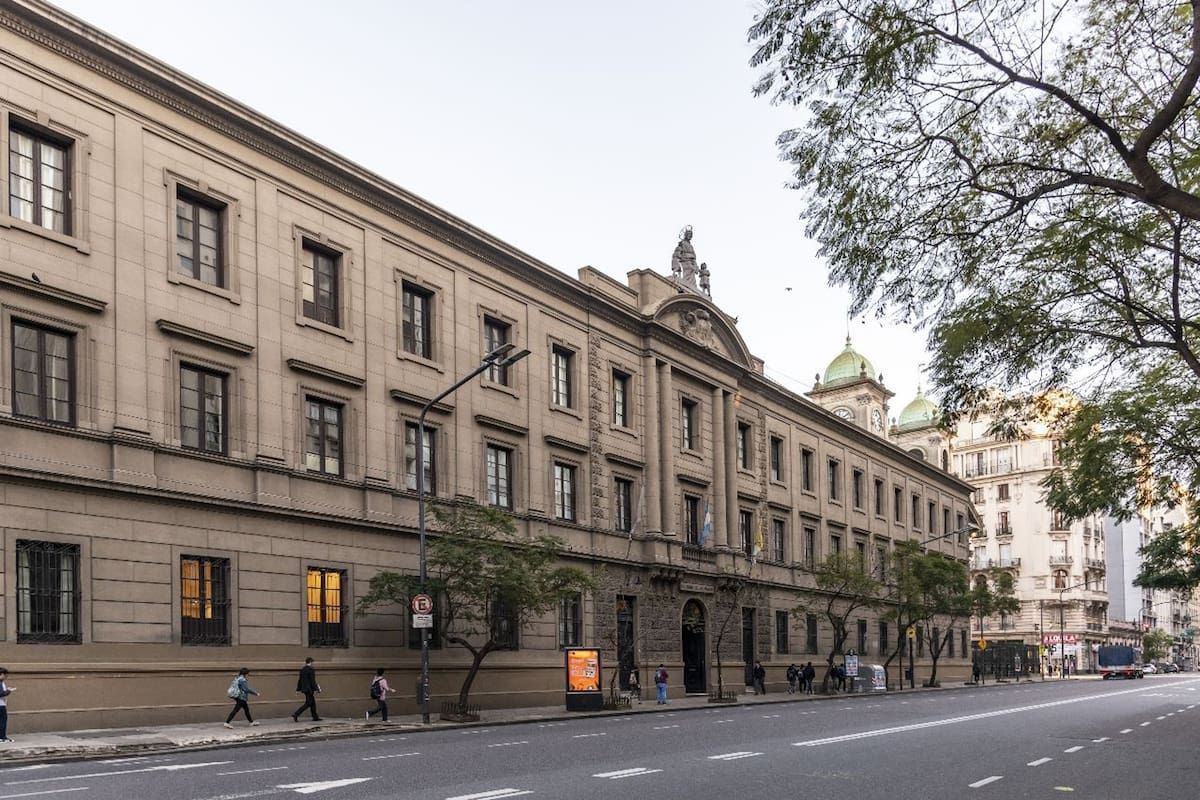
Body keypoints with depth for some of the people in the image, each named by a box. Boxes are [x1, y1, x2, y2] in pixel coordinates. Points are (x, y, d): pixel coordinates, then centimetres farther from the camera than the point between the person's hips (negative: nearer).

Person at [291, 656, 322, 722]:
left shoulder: (302, 669, 9)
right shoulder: (311, 669, -15)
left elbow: (300, 680, 12)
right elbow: (312, 680, -18)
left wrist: (299, 689, 17)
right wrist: (315, 689, -17)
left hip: (304, 689, 9)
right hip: (310, 689, -9)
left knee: (313, 703, 14)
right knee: (308, 704, -6)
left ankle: (315, 717, 16)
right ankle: (295, 714, -14)